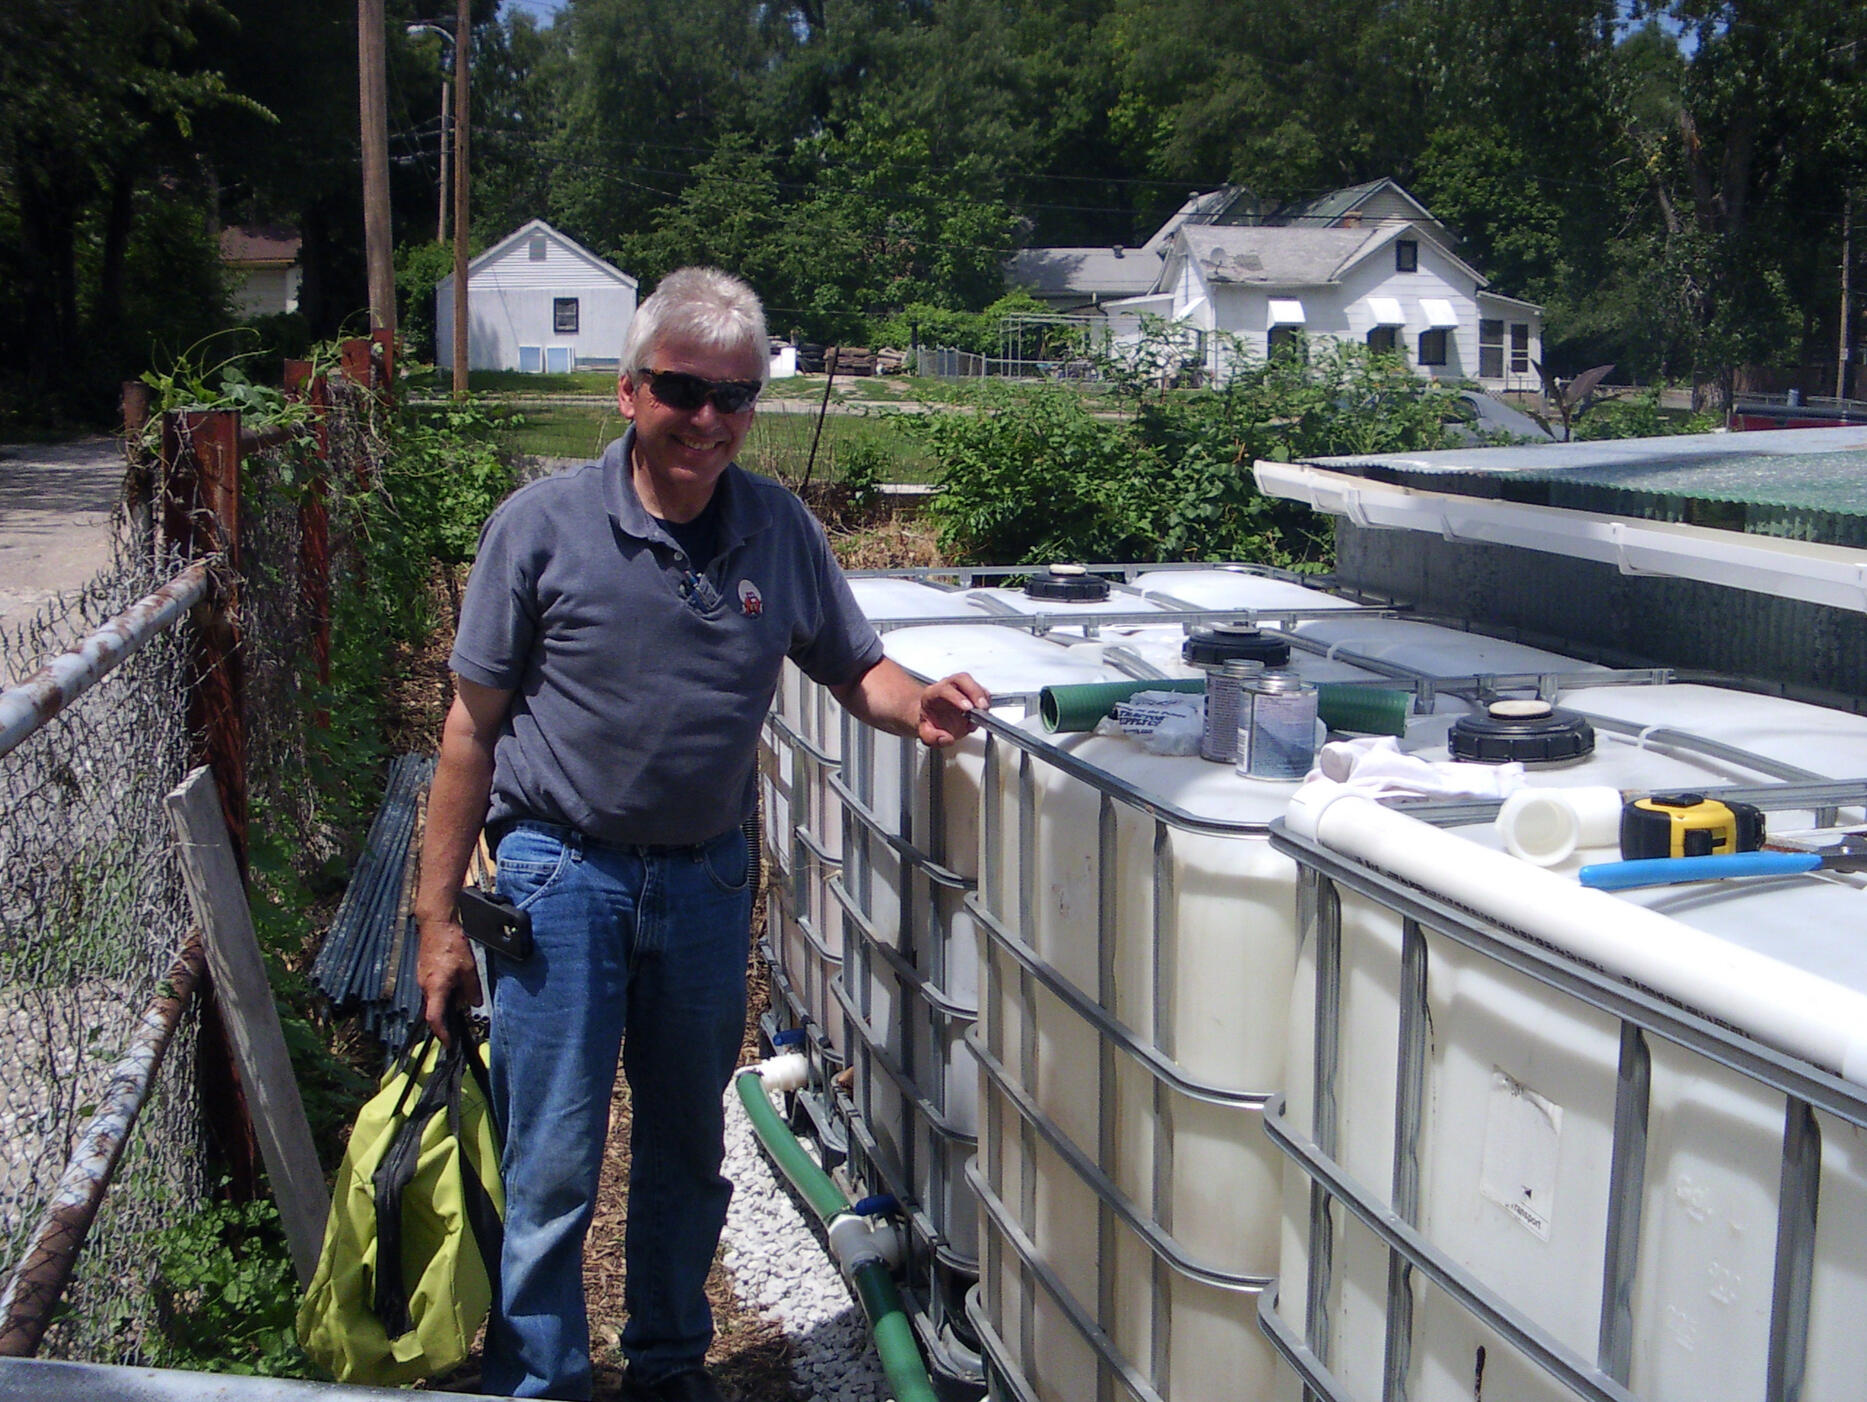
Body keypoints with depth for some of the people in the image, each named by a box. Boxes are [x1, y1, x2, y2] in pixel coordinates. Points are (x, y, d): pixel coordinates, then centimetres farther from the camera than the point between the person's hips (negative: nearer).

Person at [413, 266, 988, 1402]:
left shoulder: (781, 528, -1)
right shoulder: (544, 525, -10)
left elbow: (854, 667, 8)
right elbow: (475, 727, -6)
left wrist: (918, 706, -17)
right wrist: (439, 915, -6)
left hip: (708, 876, 3)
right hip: (563, 873, -3)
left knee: (689, 1148, 18)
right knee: (552, 1166, 0)